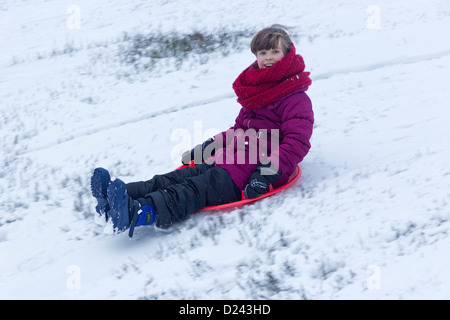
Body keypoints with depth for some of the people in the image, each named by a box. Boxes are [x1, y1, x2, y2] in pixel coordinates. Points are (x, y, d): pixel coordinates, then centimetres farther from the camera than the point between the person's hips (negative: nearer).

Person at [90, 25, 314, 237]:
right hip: (231, 158, 8)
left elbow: (297, 141, -15)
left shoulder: (296, 98, -5)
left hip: (253, 173, -8)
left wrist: (269, 172, -26)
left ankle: (140, 213, -55)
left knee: (200, 187, -32)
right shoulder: (254, 88, 22)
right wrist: (205, 148, 22)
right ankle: (116, 202, -35)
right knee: (177, 177, -16)